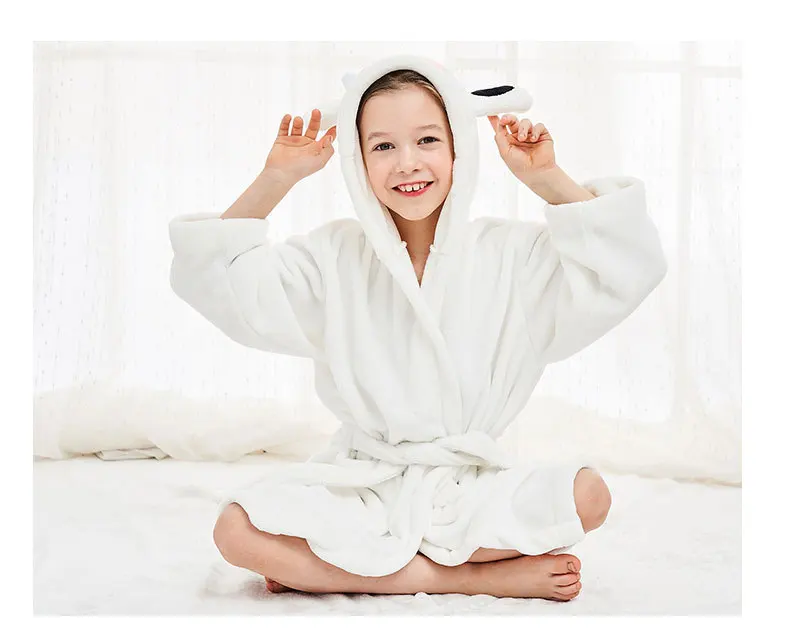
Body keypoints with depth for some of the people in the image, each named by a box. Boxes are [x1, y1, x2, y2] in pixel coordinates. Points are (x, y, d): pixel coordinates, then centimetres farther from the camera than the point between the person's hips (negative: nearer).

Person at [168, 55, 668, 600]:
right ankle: (485, 578, -17)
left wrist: (549, 181, -10)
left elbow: (629, 268, -6)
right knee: (237, 530, -27)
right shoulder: (334, 258, 2)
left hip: (471, 488, 0)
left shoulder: (510, 253, 0)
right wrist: (275, 181, -8)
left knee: (588, 495, -28)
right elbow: (216, 277, 0)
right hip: (364, 485, 1)